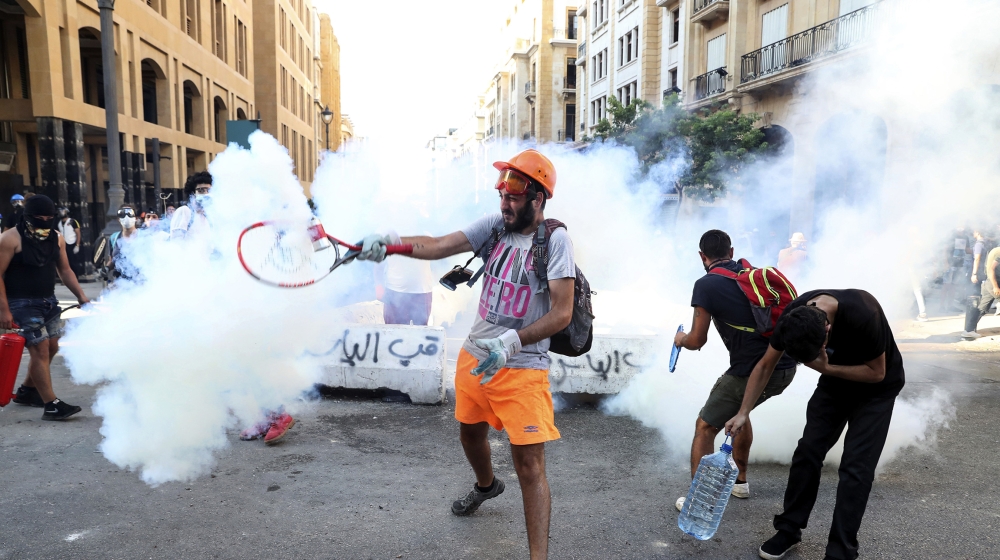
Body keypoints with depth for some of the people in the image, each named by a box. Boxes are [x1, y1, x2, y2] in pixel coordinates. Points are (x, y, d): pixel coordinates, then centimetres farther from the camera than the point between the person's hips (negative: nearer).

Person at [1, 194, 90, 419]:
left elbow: (65, 270, 15)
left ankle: (27, 391, 33)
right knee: (40, 349, -11)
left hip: (48, 301, 7)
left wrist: (81, 296, 6)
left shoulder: (57, 238, 5)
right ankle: (51, 405, -9)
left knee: (51, 347, 13)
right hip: (22, 303, -7)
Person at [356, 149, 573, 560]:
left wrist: (512, 342, -29)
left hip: (522, 368, -6)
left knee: (530, 466, -7)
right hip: (473, 356, 6)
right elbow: (438, 246, -9)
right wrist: (389, 243, -26)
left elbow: (562, 312, -18)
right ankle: (486, 485, 58)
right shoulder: (494, 226, 1)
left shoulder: (555, 240, -13)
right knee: (470, 432, 26)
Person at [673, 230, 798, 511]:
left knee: (705, 428, 8)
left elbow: (697, 341, -3)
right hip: (785, 366, 7)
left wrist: (680, 339, 17)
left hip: (753, 371, -7)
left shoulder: (706, 285, -6)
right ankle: (739, 480, 43)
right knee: (737, 409, 32)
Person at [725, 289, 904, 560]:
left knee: (855, 467, -10)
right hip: (835, 380, 4)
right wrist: (743, 413, -16)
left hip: (876, 389, -4)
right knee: (807, 452, -1)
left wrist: (825, 368, -32)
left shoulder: (863, 315, -39)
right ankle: (789, 530, 13)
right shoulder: (794, 317, -24)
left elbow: (877, 373, -23)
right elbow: (765, 366, -12)